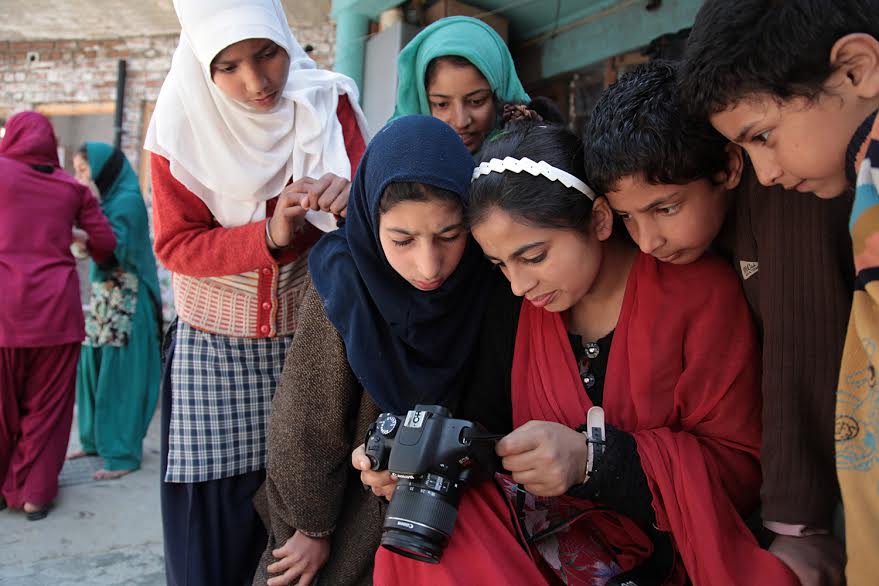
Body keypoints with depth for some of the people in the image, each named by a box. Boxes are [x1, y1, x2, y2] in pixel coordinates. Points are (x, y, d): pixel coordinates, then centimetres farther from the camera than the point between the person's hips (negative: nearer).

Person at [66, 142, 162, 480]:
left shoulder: (127, 201, -12)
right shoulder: (106, 199, 14)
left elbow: (113, 249, -22)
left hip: (125, 302, -9)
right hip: (102, 296, 9)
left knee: (119, 374, -4)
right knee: (93, 368, 12)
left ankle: (123, 454, 3)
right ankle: (96, 440, 25)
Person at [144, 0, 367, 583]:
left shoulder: (328, 103, -4)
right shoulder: (182, 125, -6)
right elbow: (175, 244, -9)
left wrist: (352, 199, -36)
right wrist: (270, 237, -26)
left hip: (311, 340, 1)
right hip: (213, 351, 0)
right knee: (214, 524, 3)